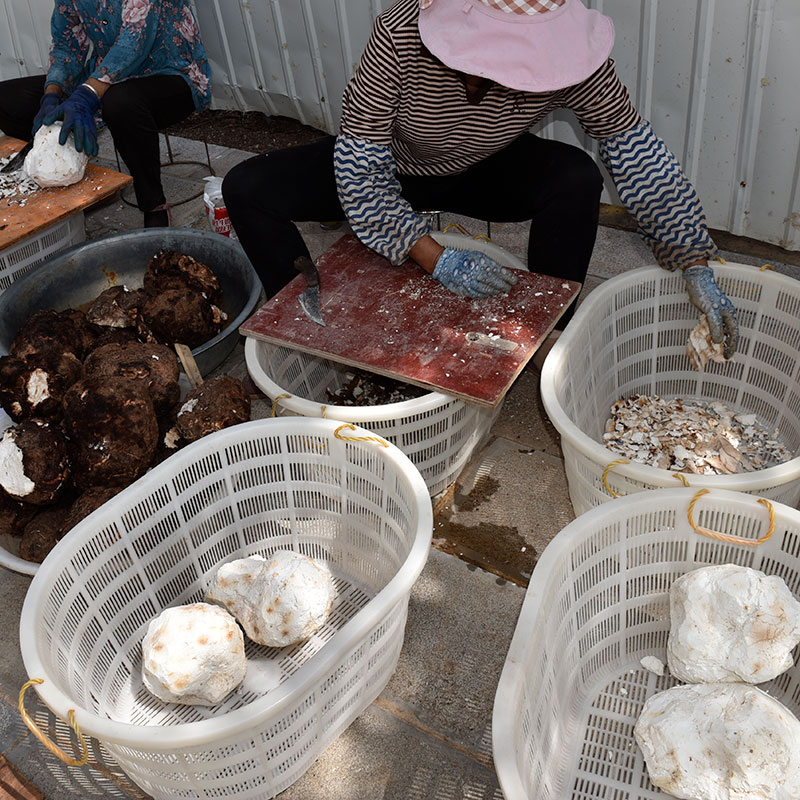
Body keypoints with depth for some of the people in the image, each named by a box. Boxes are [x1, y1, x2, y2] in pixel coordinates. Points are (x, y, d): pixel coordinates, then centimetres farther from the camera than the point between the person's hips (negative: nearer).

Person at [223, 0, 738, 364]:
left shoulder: (566, 48, -29)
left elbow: (635, 147, -22)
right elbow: (359, 166, -32)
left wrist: (696, 266, -27)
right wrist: (437, 260, -40)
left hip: (482, 170, 1)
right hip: (390, 169, -1)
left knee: (577, 178, -29)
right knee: (247, 189, -21)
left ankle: (550, 337, -7)